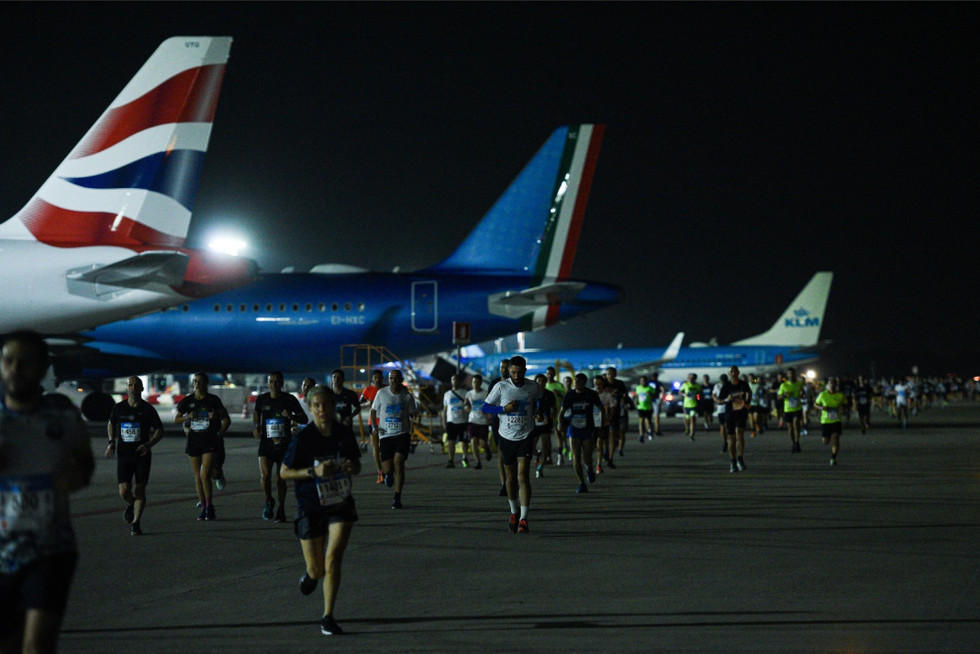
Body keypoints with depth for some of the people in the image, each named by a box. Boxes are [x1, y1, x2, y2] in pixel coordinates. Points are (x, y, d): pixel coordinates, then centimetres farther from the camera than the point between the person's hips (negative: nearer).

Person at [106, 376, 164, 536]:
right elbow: (111, 424, 22)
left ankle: (136, 524, 9)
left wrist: (149, 445, -13)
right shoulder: (119, 408, 3)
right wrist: (111, 442, 8)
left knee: (139, 490, -3)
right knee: (124, 491, -8)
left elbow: (159, 430, 3)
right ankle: (130, 505, 27)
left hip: (142, 455, -1)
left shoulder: (148, 409, -2)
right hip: (123, 455, 1)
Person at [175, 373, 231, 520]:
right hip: (194, 441, 3)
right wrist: (187, 417, -6)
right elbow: (176, 419, 13)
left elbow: (226, 420, 5)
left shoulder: (213, 400, -1)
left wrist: (219, 433, -7)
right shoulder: (187, 401, 6)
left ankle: (209, 507, -7)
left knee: (205, 474, -15)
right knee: (198, 477, 6)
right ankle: (203, 508, 14)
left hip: (210, 441, -3)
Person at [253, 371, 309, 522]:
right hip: (266, 442, 1)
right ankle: (269, 502, 12)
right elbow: (256, 414, 22)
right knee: (265, 475, -14)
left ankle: (281, 509, 16)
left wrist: (291, 416, -18)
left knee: (281, 477, 2)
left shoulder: (290, 400, -2)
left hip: (284, 443, -1)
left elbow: (304, 419, 1)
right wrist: (256, 427, 2)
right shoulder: (262, 399, 3)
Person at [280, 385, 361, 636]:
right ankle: (311, 575, 45)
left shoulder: (345, 433, -3)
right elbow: (285, 472, -8)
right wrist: (314, 471, -23)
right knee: (317, 569, 5)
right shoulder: (303, 438, -14)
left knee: (333, 558, -16)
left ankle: (328, 618, -6)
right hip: (310, 509, -1)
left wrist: (352, 467, -13)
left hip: (340, 505, 1)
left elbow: (357, 465, 11)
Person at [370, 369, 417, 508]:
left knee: (398, 462, -17)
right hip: (385, 435, 1)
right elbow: (374, 410, 11)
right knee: (387, 469, -3)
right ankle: (388, 474, 40)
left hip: (402, 434, -1)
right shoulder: (382, 393, 1)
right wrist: (374, 425, -5)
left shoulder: (407, 396, 1)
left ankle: (397, 498, -10)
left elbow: (412, 415, 10)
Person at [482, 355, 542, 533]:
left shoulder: (533, 387, -1)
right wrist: (504, 408, -16)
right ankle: (513, 513, 32)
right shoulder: (501, 387, -6)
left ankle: (523, 519, -15)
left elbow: (540, 402, 22)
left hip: (525, 437, -1)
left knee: (523, 475, -13)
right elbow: (485, 407, -2)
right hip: (506, 437, 1)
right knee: (511, 477, 11)